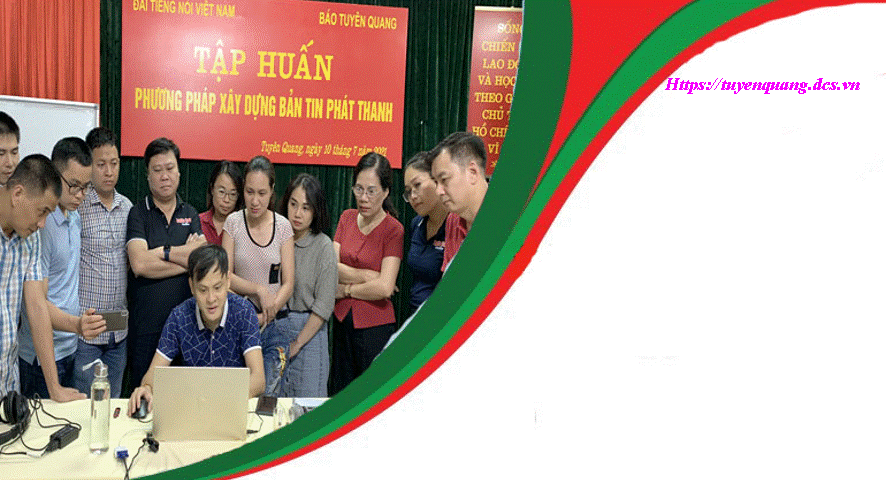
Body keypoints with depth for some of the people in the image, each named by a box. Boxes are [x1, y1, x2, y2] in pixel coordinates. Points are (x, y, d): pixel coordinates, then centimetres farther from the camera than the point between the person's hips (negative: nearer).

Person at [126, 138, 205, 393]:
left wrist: (163, 251, -8)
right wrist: (185, 256, -8)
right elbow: (139, 264, -14)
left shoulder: (191, 214, 12)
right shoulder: (138, 213, 2)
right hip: (145, 326, -2)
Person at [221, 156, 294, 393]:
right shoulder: (233, 222, 0)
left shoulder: (283, 226, 2)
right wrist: (259, 289, -15)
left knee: (269, 389, 1)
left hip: (275, 320, 1)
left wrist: (265, 317, -11)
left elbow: (288, 283, 0)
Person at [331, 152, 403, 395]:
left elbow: (384, 288, -18)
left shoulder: (393, 230, -10)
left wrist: (347, 289, -6)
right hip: (343, 321, 5)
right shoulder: (347, 218, 7)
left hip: (375, 327, -5)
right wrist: (367, 276, -11)